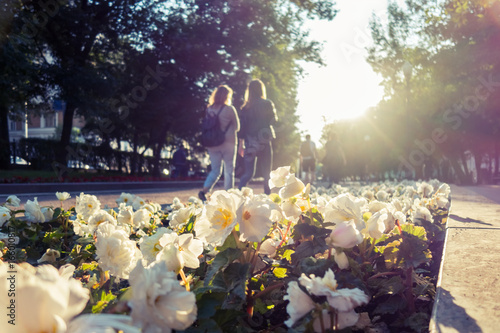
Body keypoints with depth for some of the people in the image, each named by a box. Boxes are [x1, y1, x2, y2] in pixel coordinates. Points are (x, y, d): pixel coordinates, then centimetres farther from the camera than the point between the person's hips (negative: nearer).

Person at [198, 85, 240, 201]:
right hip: (228, 143, -4)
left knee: (215, 170, 11)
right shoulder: (229, 109, -8)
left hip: (212, 144, 4)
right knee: (229, 171, 8)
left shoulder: (209, 109, 4)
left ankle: (204, 190, -8)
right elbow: (237, 127, 2)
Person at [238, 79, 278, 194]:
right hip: (264, 142, -2)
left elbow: (242, 126, 1)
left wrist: (241, 144, 6)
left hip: (250, 143, 2)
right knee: (267, 172, 7)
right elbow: (274, 120, 10)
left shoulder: (246, 107, 2)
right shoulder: (267, 104, -2)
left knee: (248, 172, 7)